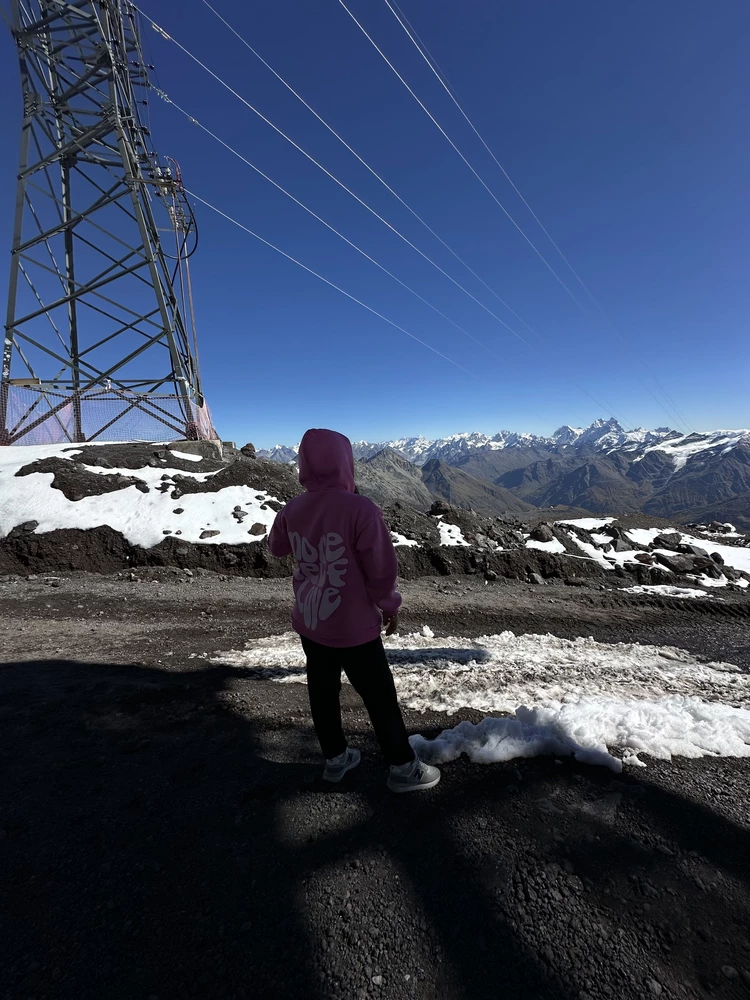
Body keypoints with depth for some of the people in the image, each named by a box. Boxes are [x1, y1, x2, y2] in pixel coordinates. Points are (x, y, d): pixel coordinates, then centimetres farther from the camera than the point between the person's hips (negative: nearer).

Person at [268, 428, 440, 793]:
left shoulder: (293, 509, -6)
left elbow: (276, 546, 14)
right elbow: (381, 568, -19)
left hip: (308, 623, 6)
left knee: (322, 691, 22)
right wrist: (389, 604, -1)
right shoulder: (360, 508, -24)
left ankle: (335, 758, 41)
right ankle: (403, 767, 30)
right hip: (353, 627, -6)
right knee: (380, 698, 12)